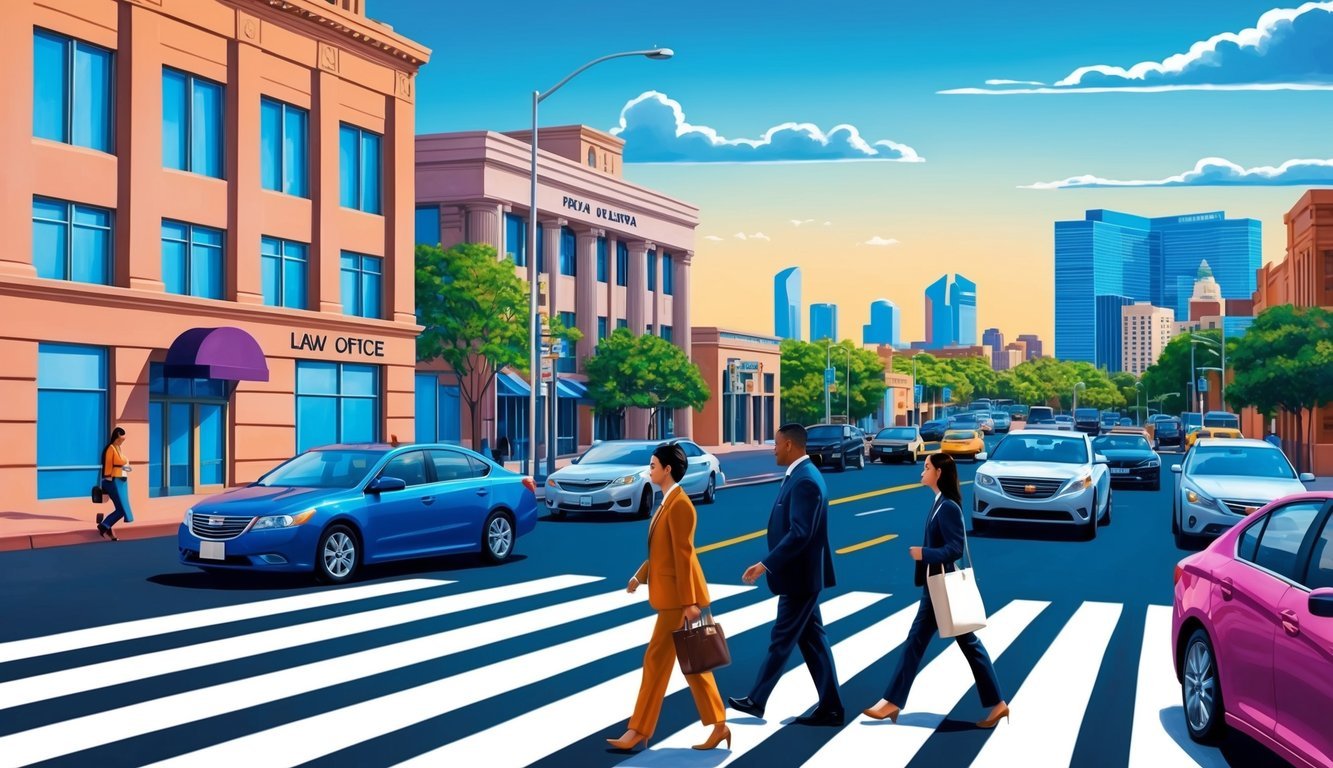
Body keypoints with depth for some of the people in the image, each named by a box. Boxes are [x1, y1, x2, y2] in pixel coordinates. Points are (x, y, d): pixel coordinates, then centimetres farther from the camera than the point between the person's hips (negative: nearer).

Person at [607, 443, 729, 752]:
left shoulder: (680, 504, -17)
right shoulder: (668, 501, 14)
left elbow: (684, 555, -20)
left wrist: (689, 602, -21)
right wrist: (640, 575, 9)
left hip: (679, 597, -10)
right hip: (673, 595, 10)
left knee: (657, 658, -4)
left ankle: (639, 731, 3)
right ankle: (719, 726, 16)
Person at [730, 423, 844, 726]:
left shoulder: (804, 480, -21)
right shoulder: (801, 475, 12)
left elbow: (800, 534, -27)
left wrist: (765, 565, -26)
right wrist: (772, 564, 18)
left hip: (800, 576, -10)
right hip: (801, 574, 10)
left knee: (782, 640, 2)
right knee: (812, 639, 10)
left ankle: (757, 701, 14)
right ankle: (830, 707, 13)